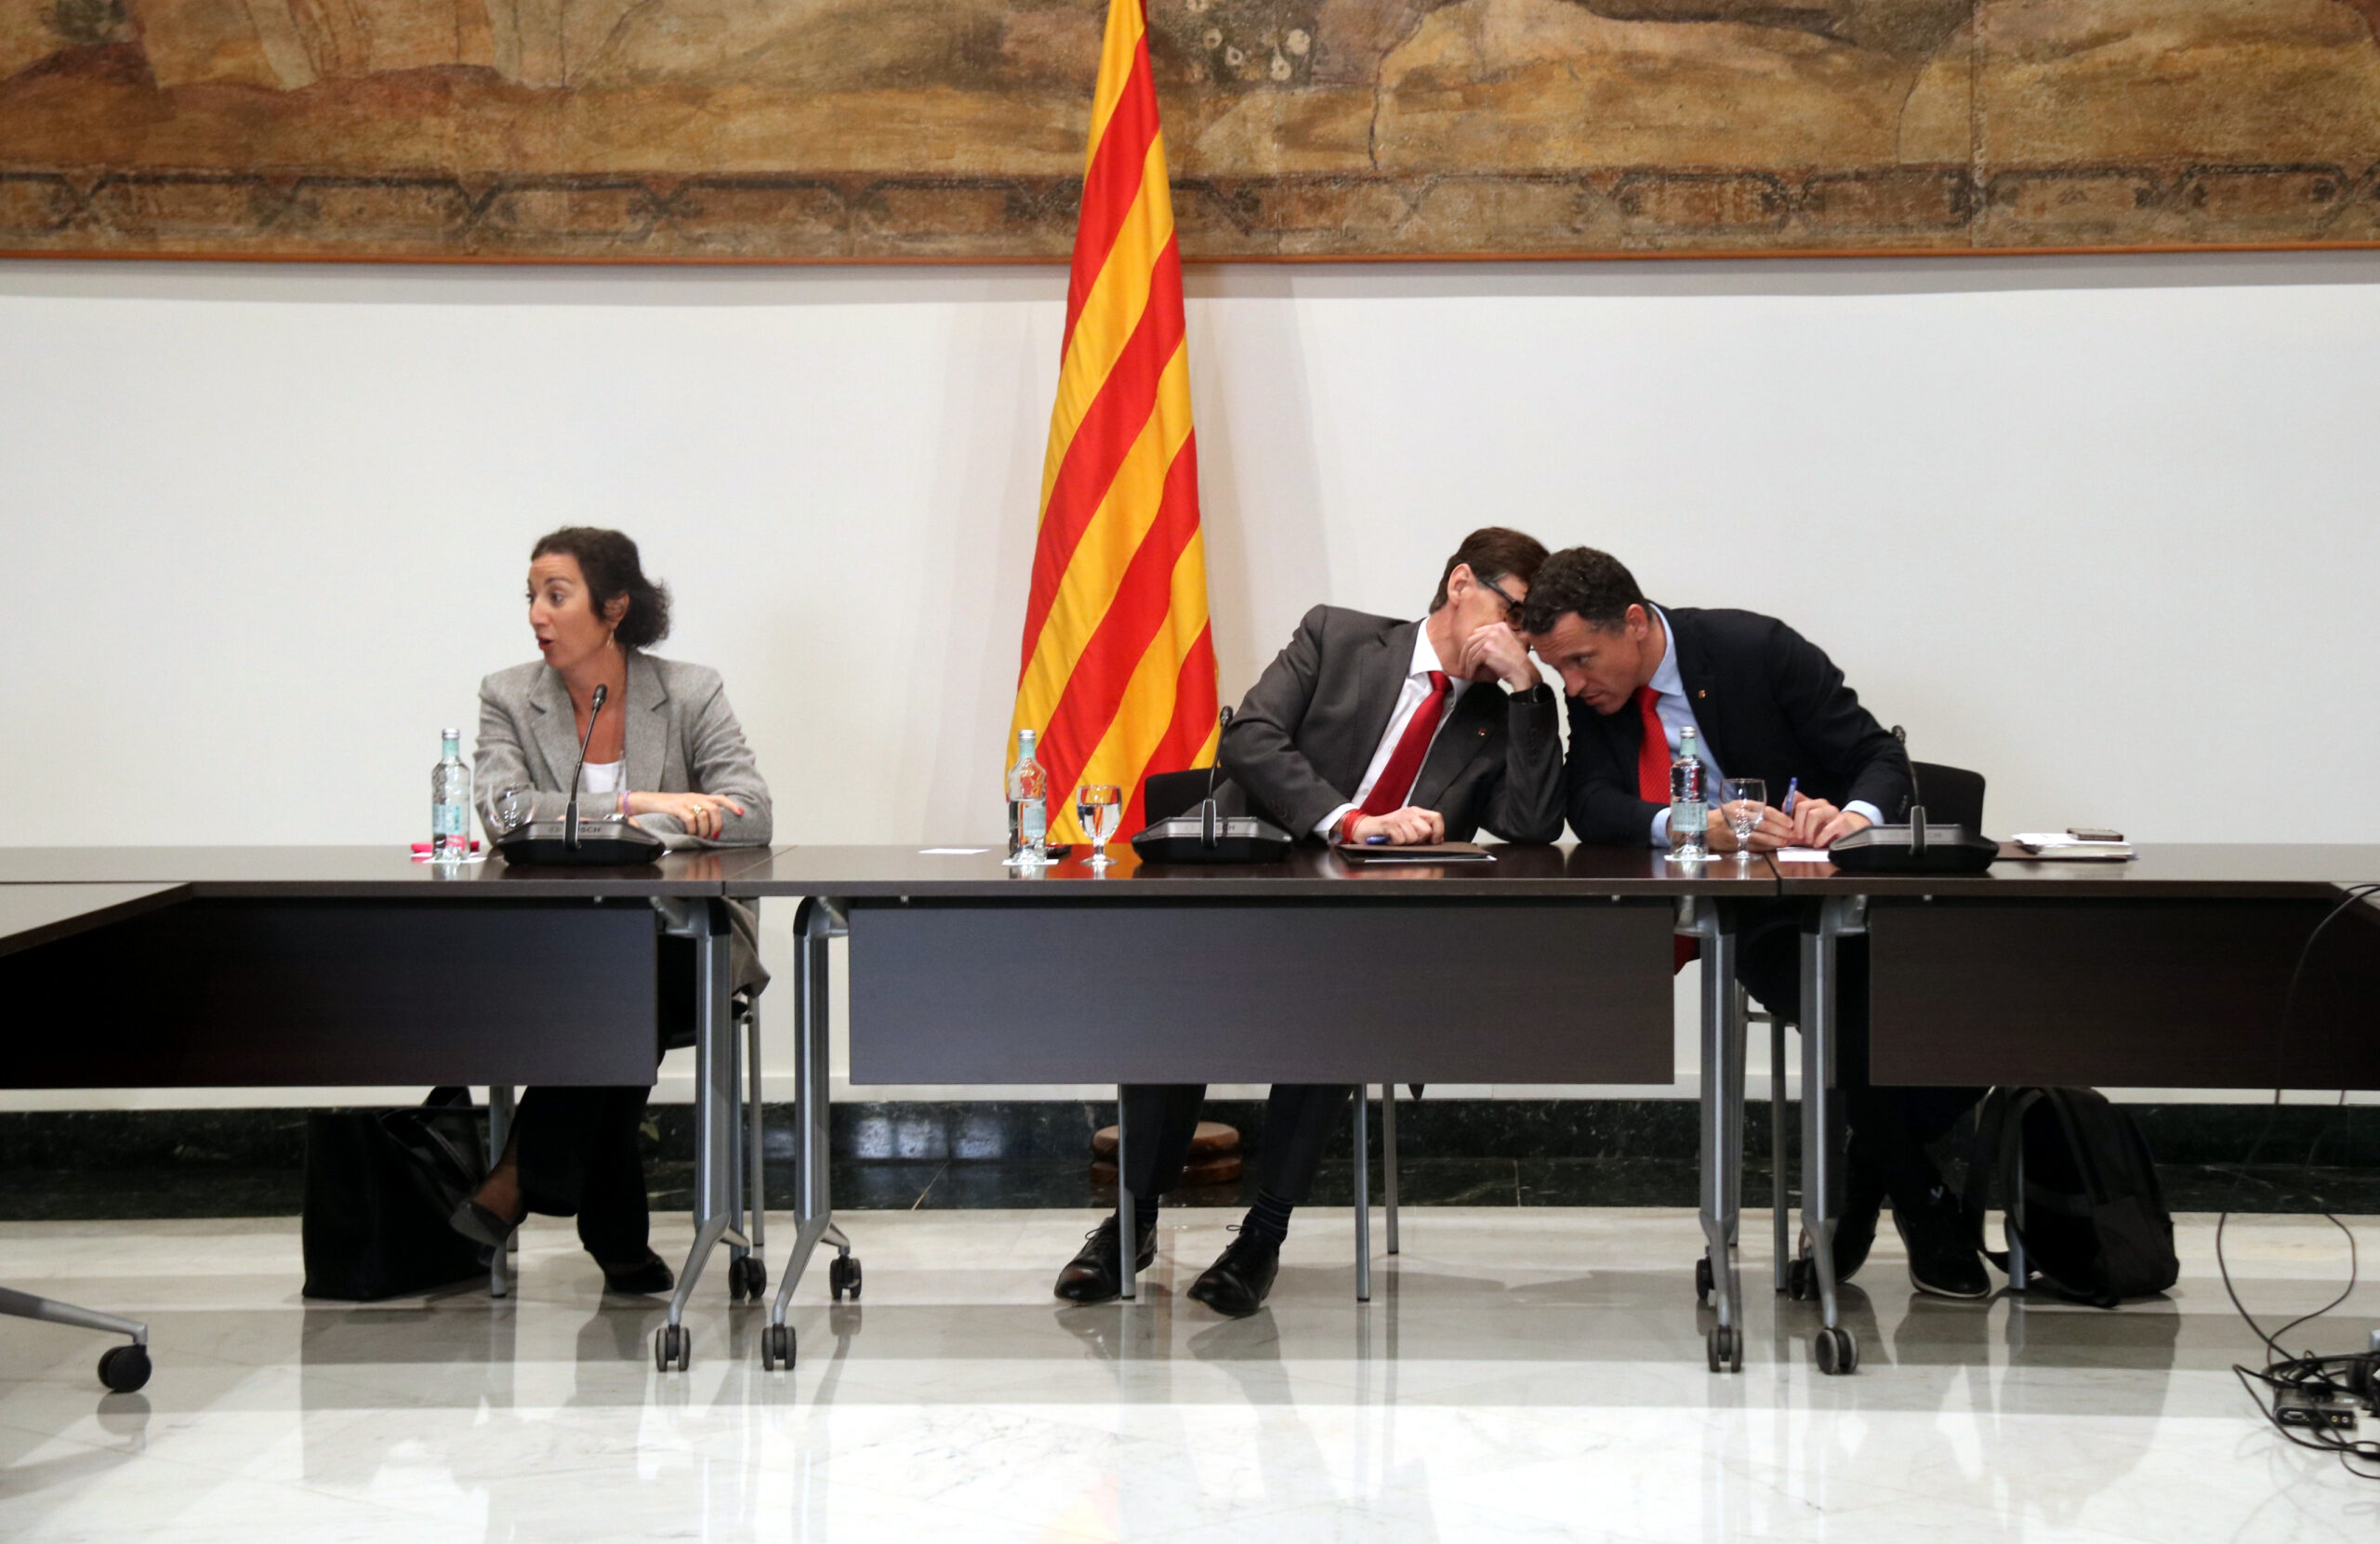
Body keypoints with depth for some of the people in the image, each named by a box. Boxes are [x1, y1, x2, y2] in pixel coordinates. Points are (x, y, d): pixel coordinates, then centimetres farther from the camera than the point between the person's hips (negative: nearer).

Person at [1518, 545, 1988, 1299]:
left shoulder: (1757, 649, -9)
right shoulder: (1593, 694, 2)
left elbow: (1879, 756, -8)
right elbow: (1591, 808, -12)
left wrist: (1857, 814, -31)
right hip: (1755, 921, 2)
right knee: (1853, 1009, -30)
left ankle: (1861, 1191, -4)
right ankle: (1927, 1212, -10)